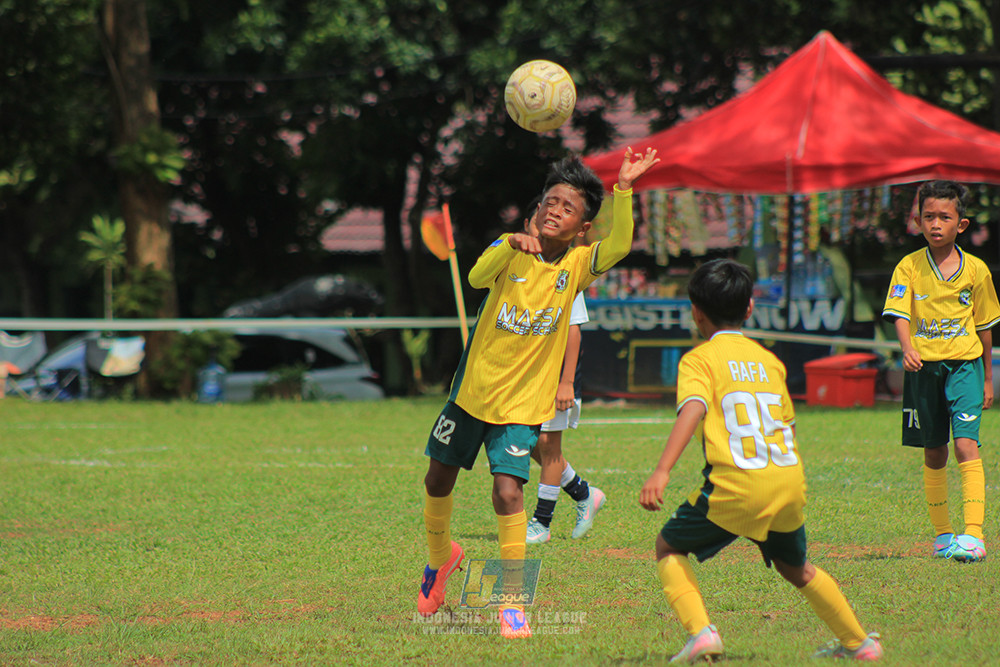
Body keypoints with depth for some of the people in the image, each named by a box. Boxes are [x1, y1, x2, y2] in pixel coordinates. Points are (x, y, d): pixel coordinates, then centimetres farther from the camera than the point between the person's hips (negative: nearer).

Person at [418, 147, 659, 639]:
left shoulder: (576, 265, -5)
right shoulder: (510, 251, -7)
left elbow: (619, 246, -24)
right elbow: (477, 278, -27)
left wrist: (623, 188, -34)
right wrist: (510, 245, -44)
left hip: (523, 403, -2)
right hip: (473, 389, 2)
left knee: (508, 491, -17)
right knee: (438, 480, 14)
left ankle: (513, 601, -7)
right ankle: (440, 556, 44)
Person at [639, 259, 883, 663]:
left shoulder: (700, 359, 2)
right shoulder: (769, 360, 18)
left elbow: (692, 410, -16)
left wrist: (662, 471, -26)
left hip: (736, 486, -5)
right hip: (790, 483, 5)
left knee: (669, 549, 14)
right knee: (794, 566, 30)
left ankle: (701, 633, -5)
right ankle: (858, 641, 37)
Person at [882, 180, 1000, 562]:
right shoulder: (909, 267, -1)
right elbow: (900, 315, -11)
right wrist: (908, 350, -32)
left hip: (964, 364, -1)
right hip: (924, 366, 2)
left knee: (966, 444, -16)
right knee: (934, 454, 10)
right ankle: (942, 534, 24)